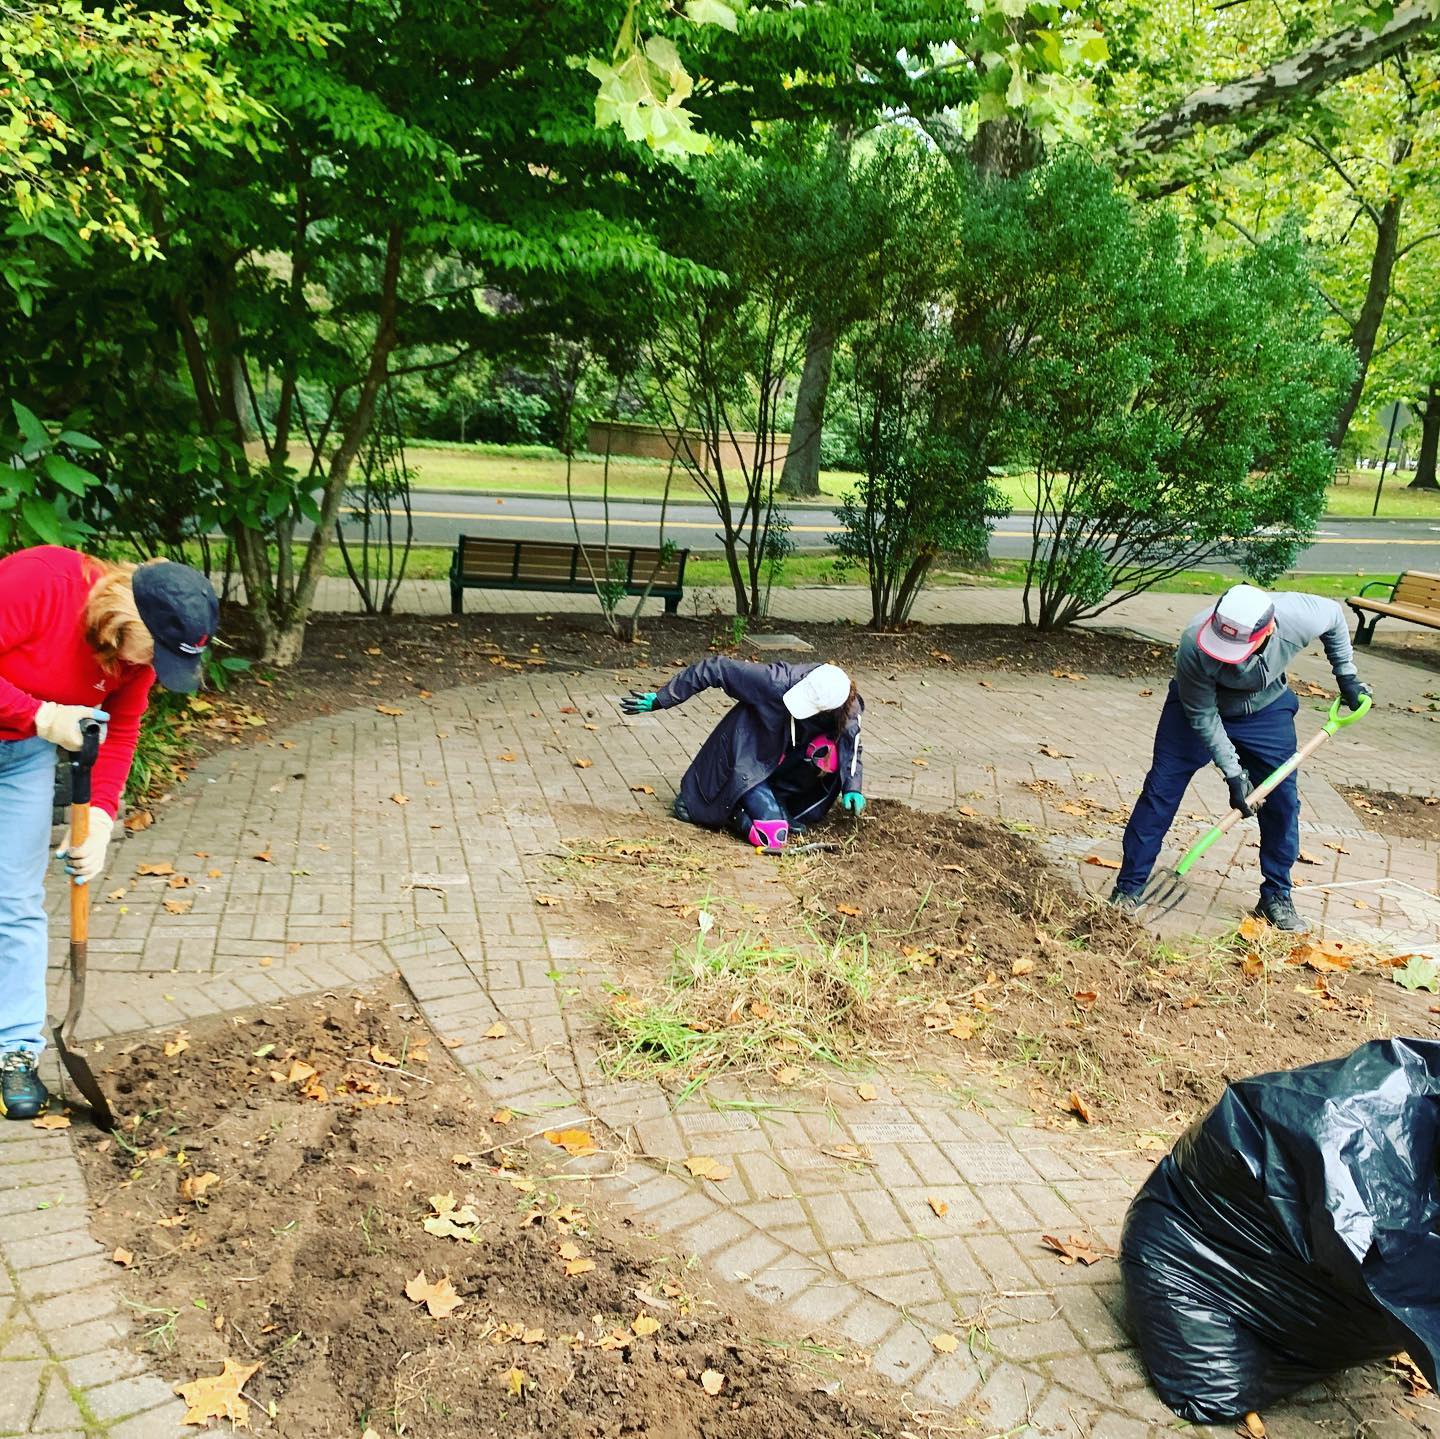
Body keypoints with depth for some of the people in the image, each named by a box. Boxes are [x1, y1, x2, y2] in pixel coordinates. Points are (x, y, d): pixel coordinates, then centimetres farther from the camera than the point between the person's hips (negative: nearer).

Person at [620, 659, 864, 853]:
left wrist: (852, 788, -16)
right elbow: (716, 668, -23)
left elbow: (852, 748, 2)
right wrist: (660, 700, -18)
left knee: (827, 750, -25)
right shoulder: (778, 681, -31)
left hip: (779, 767, 5)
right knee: (773, 838, -21)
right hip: (744, 765, -5)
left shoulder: (847, 712, -18)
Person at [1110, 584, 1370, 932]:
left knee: (1283, 800, 0)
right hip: (1199, 705, -2)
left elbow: (1334, 616, -6)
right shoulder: (1195, 645, -40)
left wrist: (1346, 675, -1)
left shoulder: (1301, 619, -34)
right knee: (1160, 790, -8)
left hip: (1267, 709, 3)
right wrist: (1233, 773, -22)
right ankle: (1128, 889, 2)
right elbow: (1202, 716, -24)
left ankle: (1276, 897, 18)